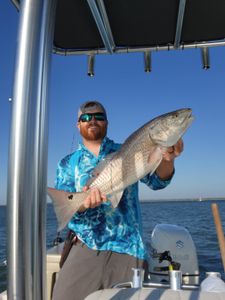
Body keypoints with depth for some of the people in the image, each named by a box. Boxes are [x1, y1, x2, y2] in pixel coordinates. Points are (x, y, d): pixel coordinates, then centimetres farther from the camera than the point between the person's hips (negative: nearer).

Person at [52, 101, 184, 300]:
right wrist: (82, 202, -28)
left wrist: (167, 159, -31)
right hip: (86, 247, 1)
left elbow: (156, 181, -9)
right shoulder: (68, 163, 6)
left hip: (128, 248, 0)